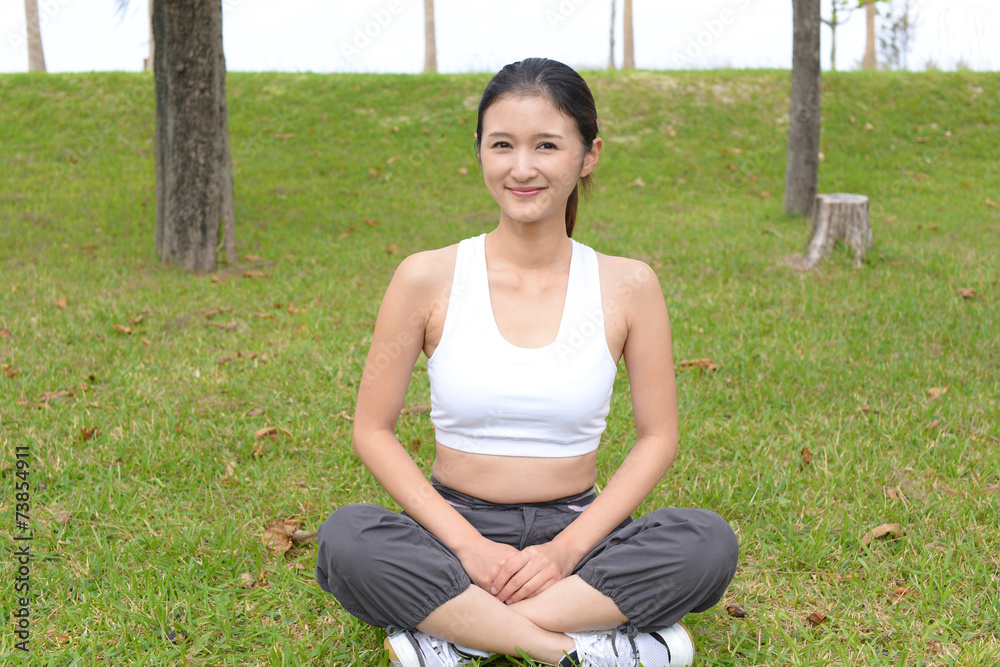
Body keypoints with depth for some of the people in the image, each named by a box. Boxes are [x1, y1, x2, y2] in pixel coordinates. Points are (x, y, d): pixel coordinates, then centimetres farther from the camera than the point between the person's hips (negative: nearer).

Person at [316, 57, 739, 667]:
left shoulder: (627, 286, -2)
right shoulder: (428, 279, -5)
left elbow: (657, 437, 1)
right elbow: (373, 431, -3)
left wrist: (569, 549, -13)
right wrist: (468, 545, -14)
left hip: (575, 528, 1)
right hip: (458, 526, -1)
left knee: (708, 542, -26)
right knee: (347, 537, -31)